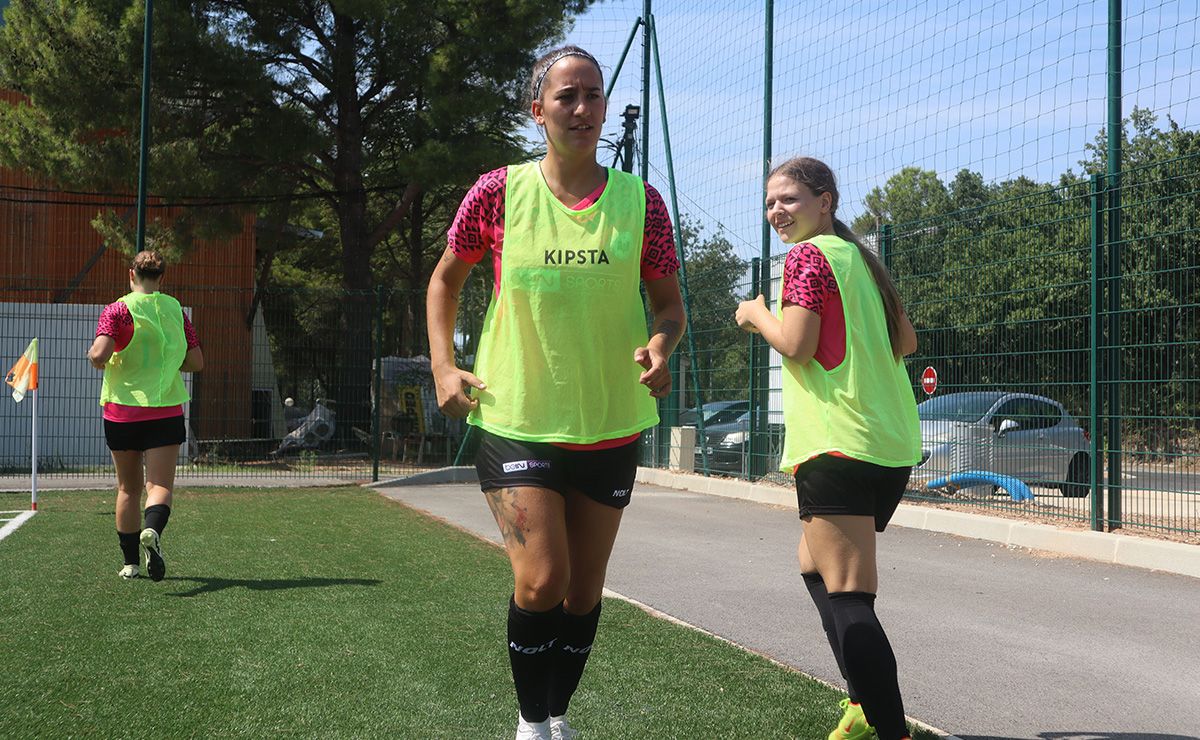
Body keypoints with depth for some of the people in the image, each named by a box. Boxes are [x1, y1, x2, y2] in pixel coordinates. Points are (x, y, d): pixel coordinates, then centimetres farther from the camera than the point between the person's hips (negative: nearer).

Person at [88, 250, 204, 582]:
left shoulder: (117, 311, -5)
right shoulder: (176, 310, 4)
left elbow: (99, 355, -18)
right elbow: (196, 362, 6)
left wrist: (93, 354, 5)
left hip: (121, 413, 0)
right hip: (166, 413, 0)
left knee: (128, 489, 13)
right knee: (160, 485, -6)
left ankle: (130, 562, 18)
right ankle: (152, 531, -37)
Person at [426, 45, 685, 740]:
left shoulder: (639, 200, -2)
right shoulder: (498, 192, -5)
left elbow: (670, 303, 5)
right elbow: (446, 278, 10)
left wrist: (661, 344, -17)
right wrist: (445, 367, 0)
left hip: (611, 424, 3)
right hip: (517, 417, -2)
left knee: (585, 589, 12)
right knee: (542, 580, -13)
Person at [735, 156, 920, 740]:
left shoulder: (808, 256, -6)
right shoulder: (860, 258, 19)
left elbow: (796, 345, -15)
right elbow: (905, 342, 20)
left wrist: (758, 315, 2)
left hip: (839, 446, -10)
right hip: (891, 446, 10)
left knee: (847, 599, -12)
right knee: (816, 567, 24)